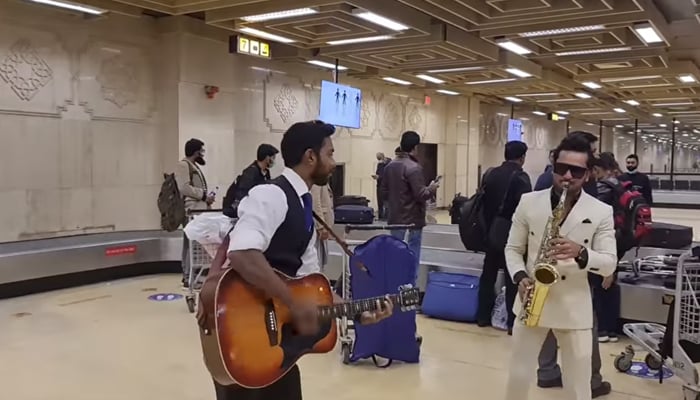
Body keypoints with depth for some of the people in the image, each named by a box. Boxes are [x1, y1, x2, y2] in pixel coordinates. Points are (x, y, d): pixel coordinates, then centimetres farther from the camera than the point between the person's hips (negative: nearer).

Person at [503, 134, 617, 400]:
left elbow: (609, 264, -7)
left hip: (575, 308, -1)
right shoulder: (528, 202, -2)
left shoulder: (602, 212, -5)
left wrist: (581, 253, -26)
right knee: (518, 376, 11)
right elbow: (513, 249, 4)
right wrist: (520, 277, -15)